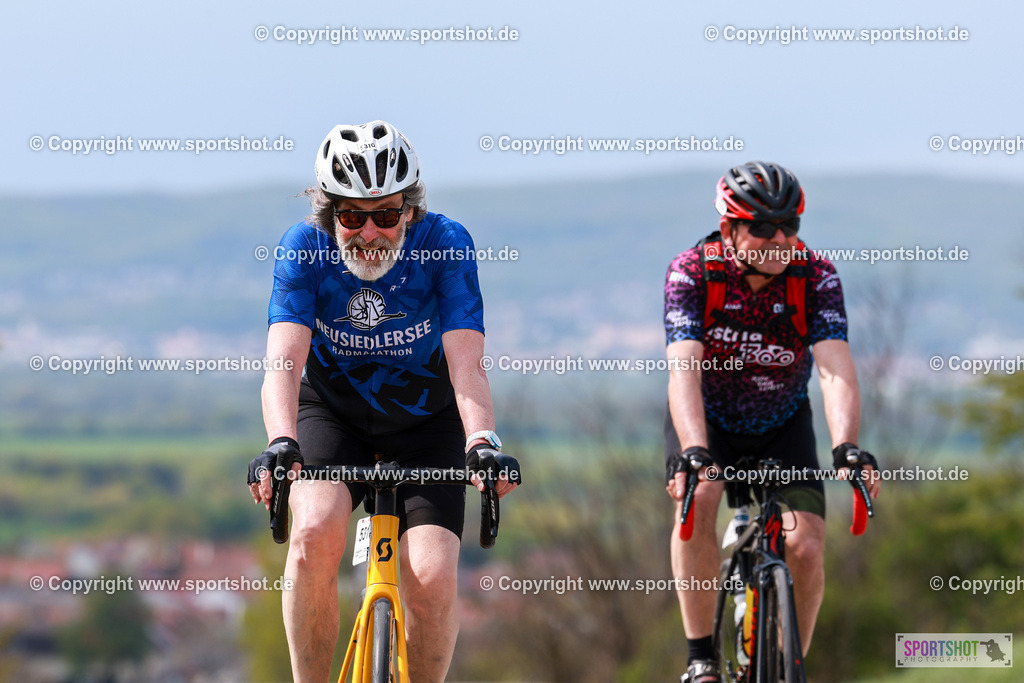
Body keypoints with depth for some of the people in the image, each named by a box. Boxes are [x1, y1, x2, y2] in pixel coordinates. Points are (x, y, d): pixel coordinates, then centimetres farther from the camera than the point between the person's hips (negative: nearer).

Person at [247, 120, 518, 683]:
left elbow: (466, 365, -29)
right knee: (316, 530, -30)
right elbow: (284, 361, -32)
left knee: (432, 578, -19)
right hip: (333, 414, 0)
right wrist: (281, 444, -51)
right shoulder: (303, 247, -21)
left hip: (426, 420, 0)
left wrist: (482, 442, -48)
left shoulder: (445, 245, -22)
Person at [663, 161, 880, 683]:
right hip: (706, 420, -1)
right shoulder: (691, 273, -25)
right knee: (697, 500, -32)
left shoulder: (817, 278, -22)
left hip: (782, 425, 1)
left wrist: (846, 449, -51)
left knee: (806, 548, -16)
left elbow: (835, 369, -34)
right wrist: (695, 453, -53)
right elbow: (684, 370, -37)